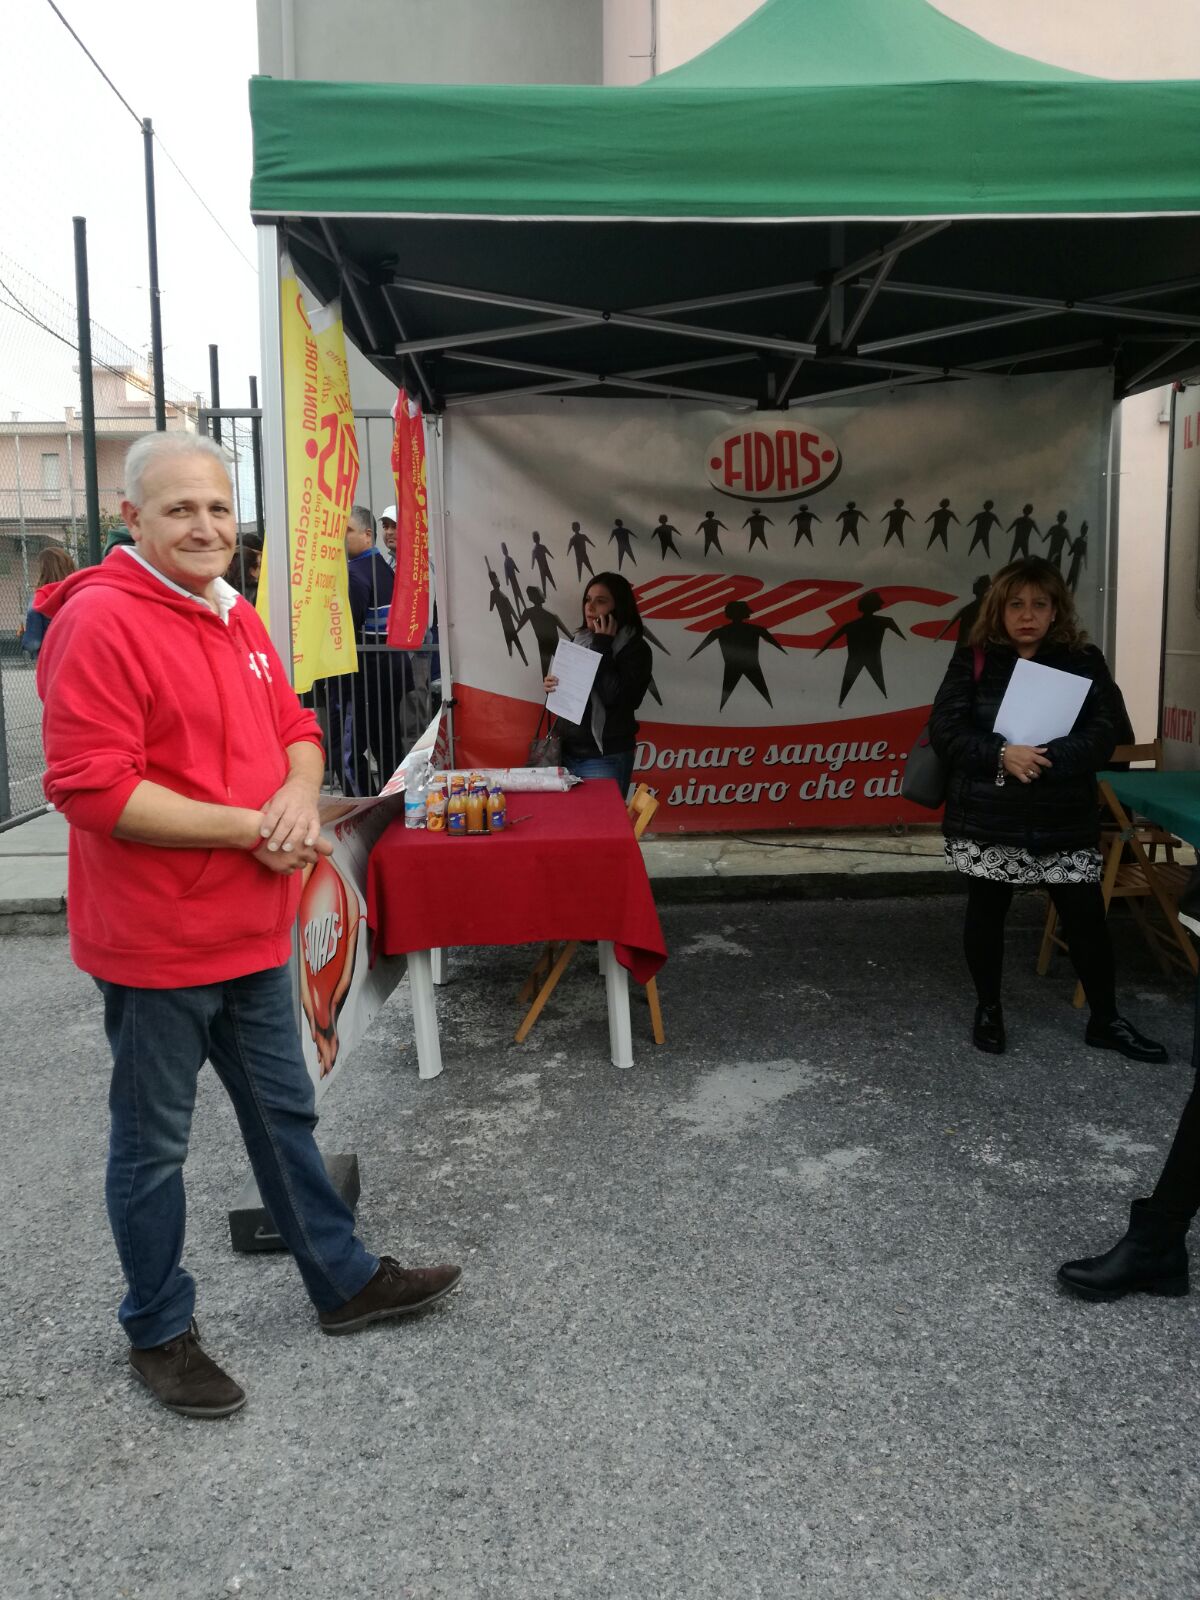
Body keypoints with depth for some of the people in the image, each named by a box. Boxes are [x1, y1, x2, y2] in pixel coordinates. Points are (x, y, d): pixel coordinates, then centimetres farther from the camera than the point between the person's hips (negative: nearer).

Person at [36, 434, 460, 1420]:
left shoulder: (237, 617, 9)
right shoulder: (100, 621, -18)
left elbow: (293, 727, 15)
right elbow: (92, 790, -23)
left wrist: (301, 795, -8)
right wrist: (250, 827, -21)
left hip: (252, 931, 8)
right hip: (155, 942, -8)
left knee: (285, 1113, 21)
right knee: (153, 1145, 11)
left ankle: (344, 1282, 38)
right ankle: (159, 1332, 32)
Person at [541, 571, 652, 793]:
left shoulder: (635, 649, -10)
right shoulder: (579, 640, 8)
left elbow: (615, 698, -23)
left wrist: (603, 646, -17)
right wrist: (550, 685, -6)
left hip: (605, 758, -6)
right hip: (567, 751, 6)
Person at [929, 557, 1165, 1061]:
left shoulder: (1085, 662, 2)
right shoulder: (972, 660, 1)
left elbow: (1101, 736, -7)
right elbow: (945, 730, -7)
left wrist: (1039, 759, -21)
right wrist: (1002, 755, -22)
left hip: (1065, 821, 1)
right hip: (986, 819, 0)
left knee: (1086, 916, 5)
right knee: (986, 913, 10)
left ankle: (1105, 1020, 23)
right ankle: (988, 1009, 30)